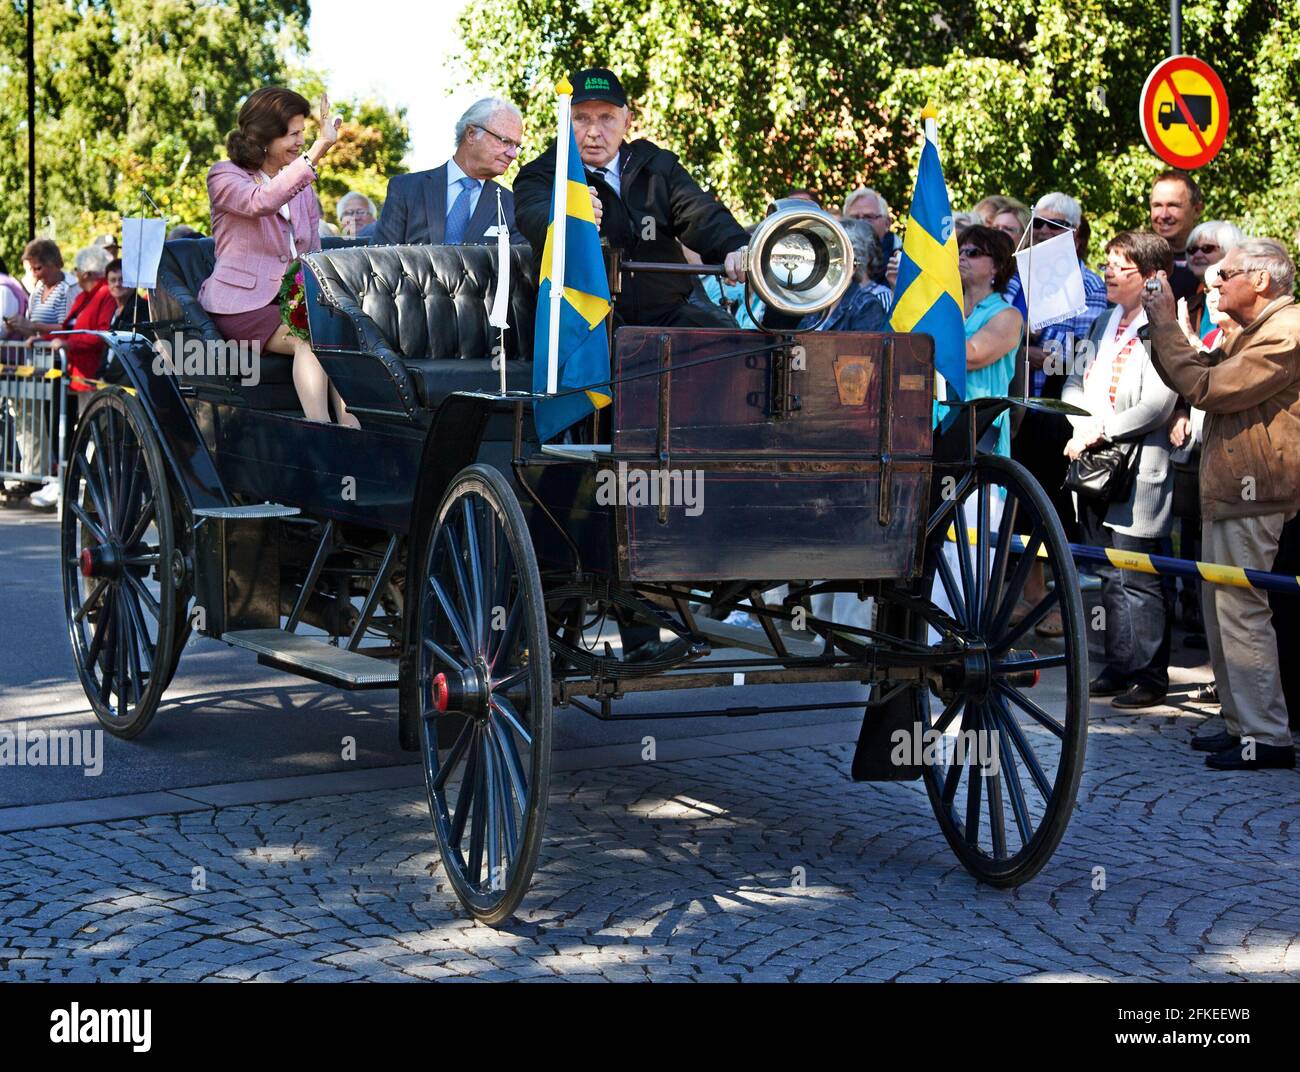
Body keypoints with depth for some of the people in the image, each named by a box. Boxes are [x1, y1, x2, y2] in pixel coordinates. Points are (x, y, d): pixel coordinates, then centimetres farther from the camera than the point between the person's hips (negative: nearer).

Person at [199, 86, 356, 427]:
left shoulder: (301, 184, 20)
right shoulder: (225, 176, -1)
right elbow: (262, 203, -25)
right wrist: (317, 151, -31)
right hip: (242, 304, -5)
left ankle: (350, 429, -38)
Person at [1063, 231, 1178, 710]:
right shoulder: (1106, 323, 17)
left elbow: (1158, 406, -18)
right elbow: (1076, 380, 17)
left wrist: (1100, 429, -16)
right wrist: (1078, 423, -3)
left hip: (1138, 471, -8)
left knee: (1137, 579, -7)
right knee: (1109, 576, 14)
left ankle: (1149, 675, 0)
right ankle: (1118, 665, 23)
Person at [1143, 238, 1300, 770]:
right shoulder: (1254, 332, 19)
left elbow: (1206, 387, -21)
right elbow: (1196, 373, 20)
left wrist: (1166, 327, -11)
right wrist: (1161, 326, 9)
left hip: (1252, 495, -11)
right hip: (1228, 490, 11)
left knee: (1240, 611, -9)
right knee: (1222, 610, 14)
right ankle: (1241, 723, 22)